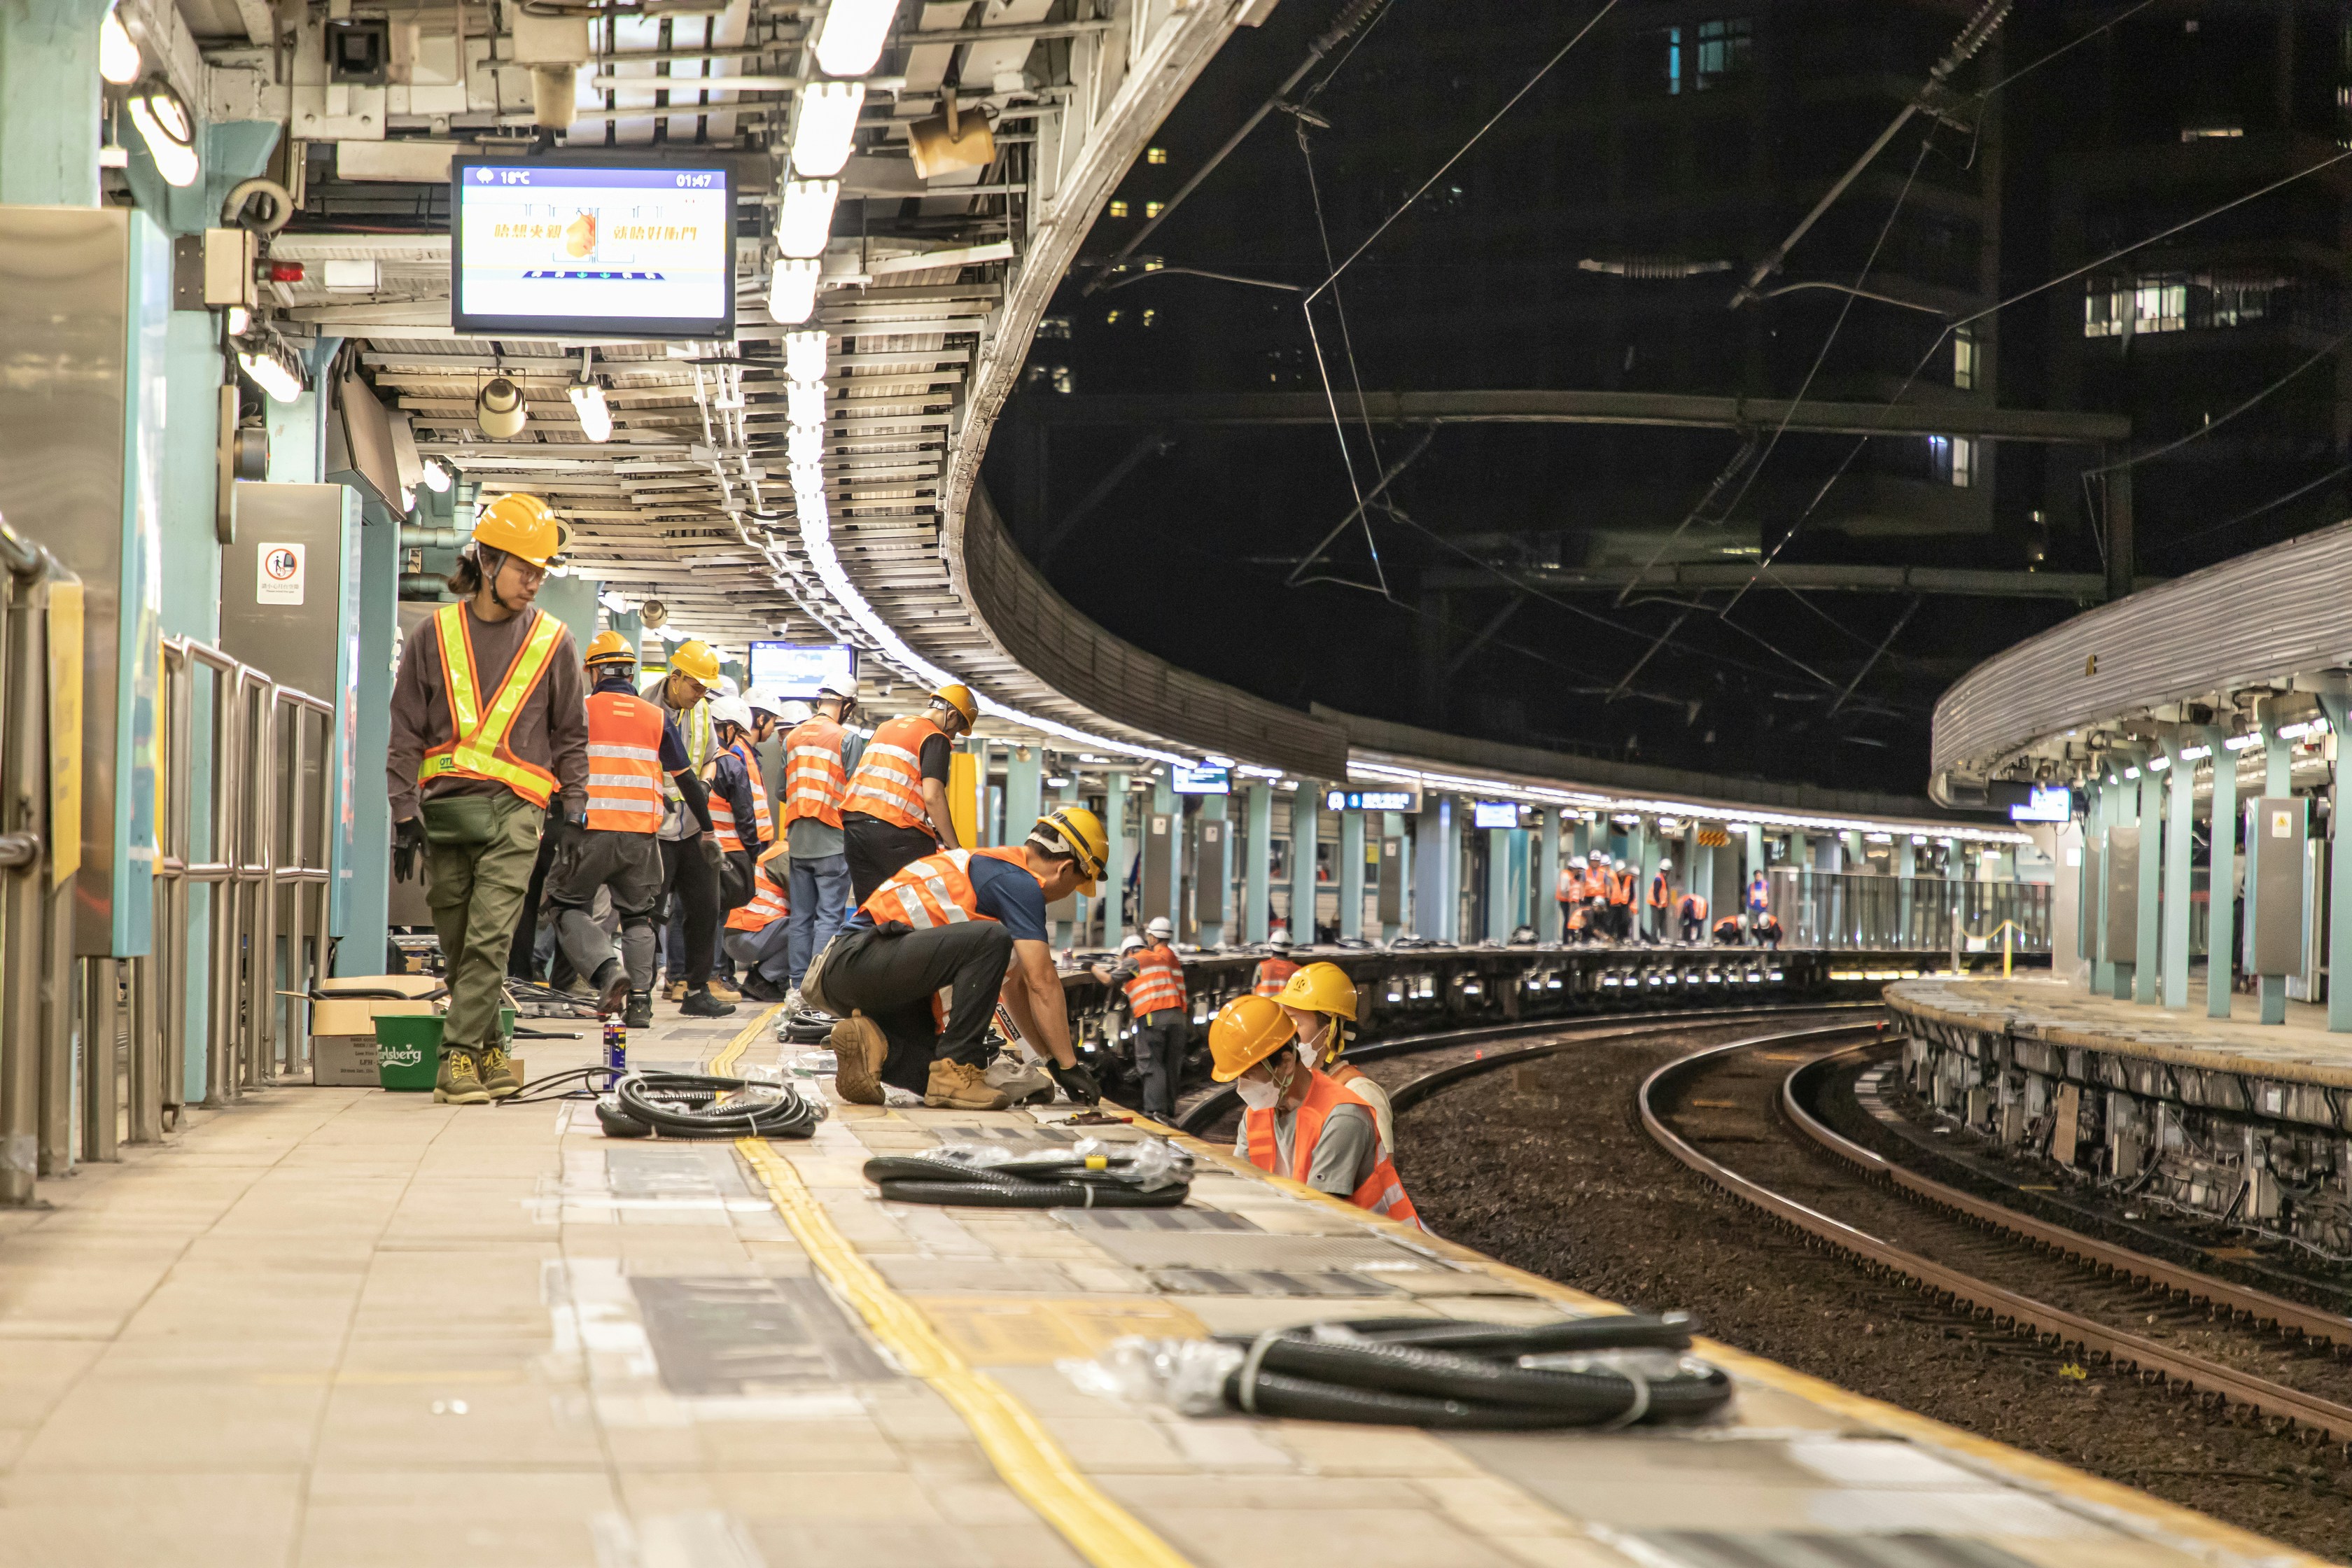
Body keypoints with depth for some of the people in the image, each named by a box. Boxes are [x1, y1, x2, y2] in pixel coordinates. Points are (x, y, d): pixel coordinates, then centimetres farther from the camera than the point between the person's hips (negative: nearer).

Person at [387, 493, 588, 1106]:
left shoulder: (552, 642, 7)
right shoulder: (434, 635, 7)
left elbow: (570, 734, 15)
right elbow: (406, 731, 9)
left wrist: (575, 811, 8)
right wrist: (405, 814, 2)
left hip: (513, 809, -2)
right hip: (443, 808, 2)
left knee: (489, 938, -14)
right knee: (457, 945, 6)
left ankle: (460, 1057, -13)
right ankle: (489, 1051, 17)